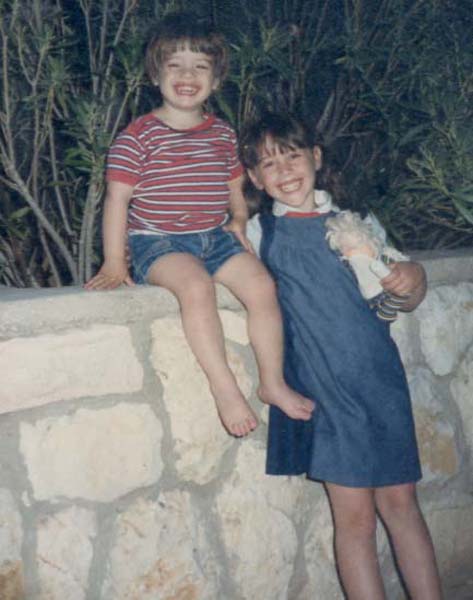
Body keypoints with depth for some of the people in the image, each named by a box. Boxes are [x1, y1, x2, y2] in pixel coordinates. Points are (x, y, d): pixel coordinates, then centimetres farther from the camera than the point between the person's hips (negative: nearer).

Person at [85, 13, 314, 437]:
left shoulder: (223, 135, 11)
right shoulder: (139, 135, -5)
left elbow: (234, 189, 24)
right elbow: (117, 198, -6)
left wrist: (238, 222, 4)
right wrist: (114, 262, -10)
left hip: (216, 237, 5)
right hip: (158, 242, -5)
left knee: (261, 283, -17)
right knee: (197, 285, -35)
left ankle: (273, 382, -3)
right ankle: (224, 386, -26)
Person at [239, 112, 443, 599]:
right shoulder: (258, 233, 3)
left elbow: (402, 302, 15)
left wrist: (414, 280, -7)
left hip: (379, 379, 2)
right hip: (322, 390, -2)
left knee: (400, 502, 8)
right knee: (354, 514, -1)